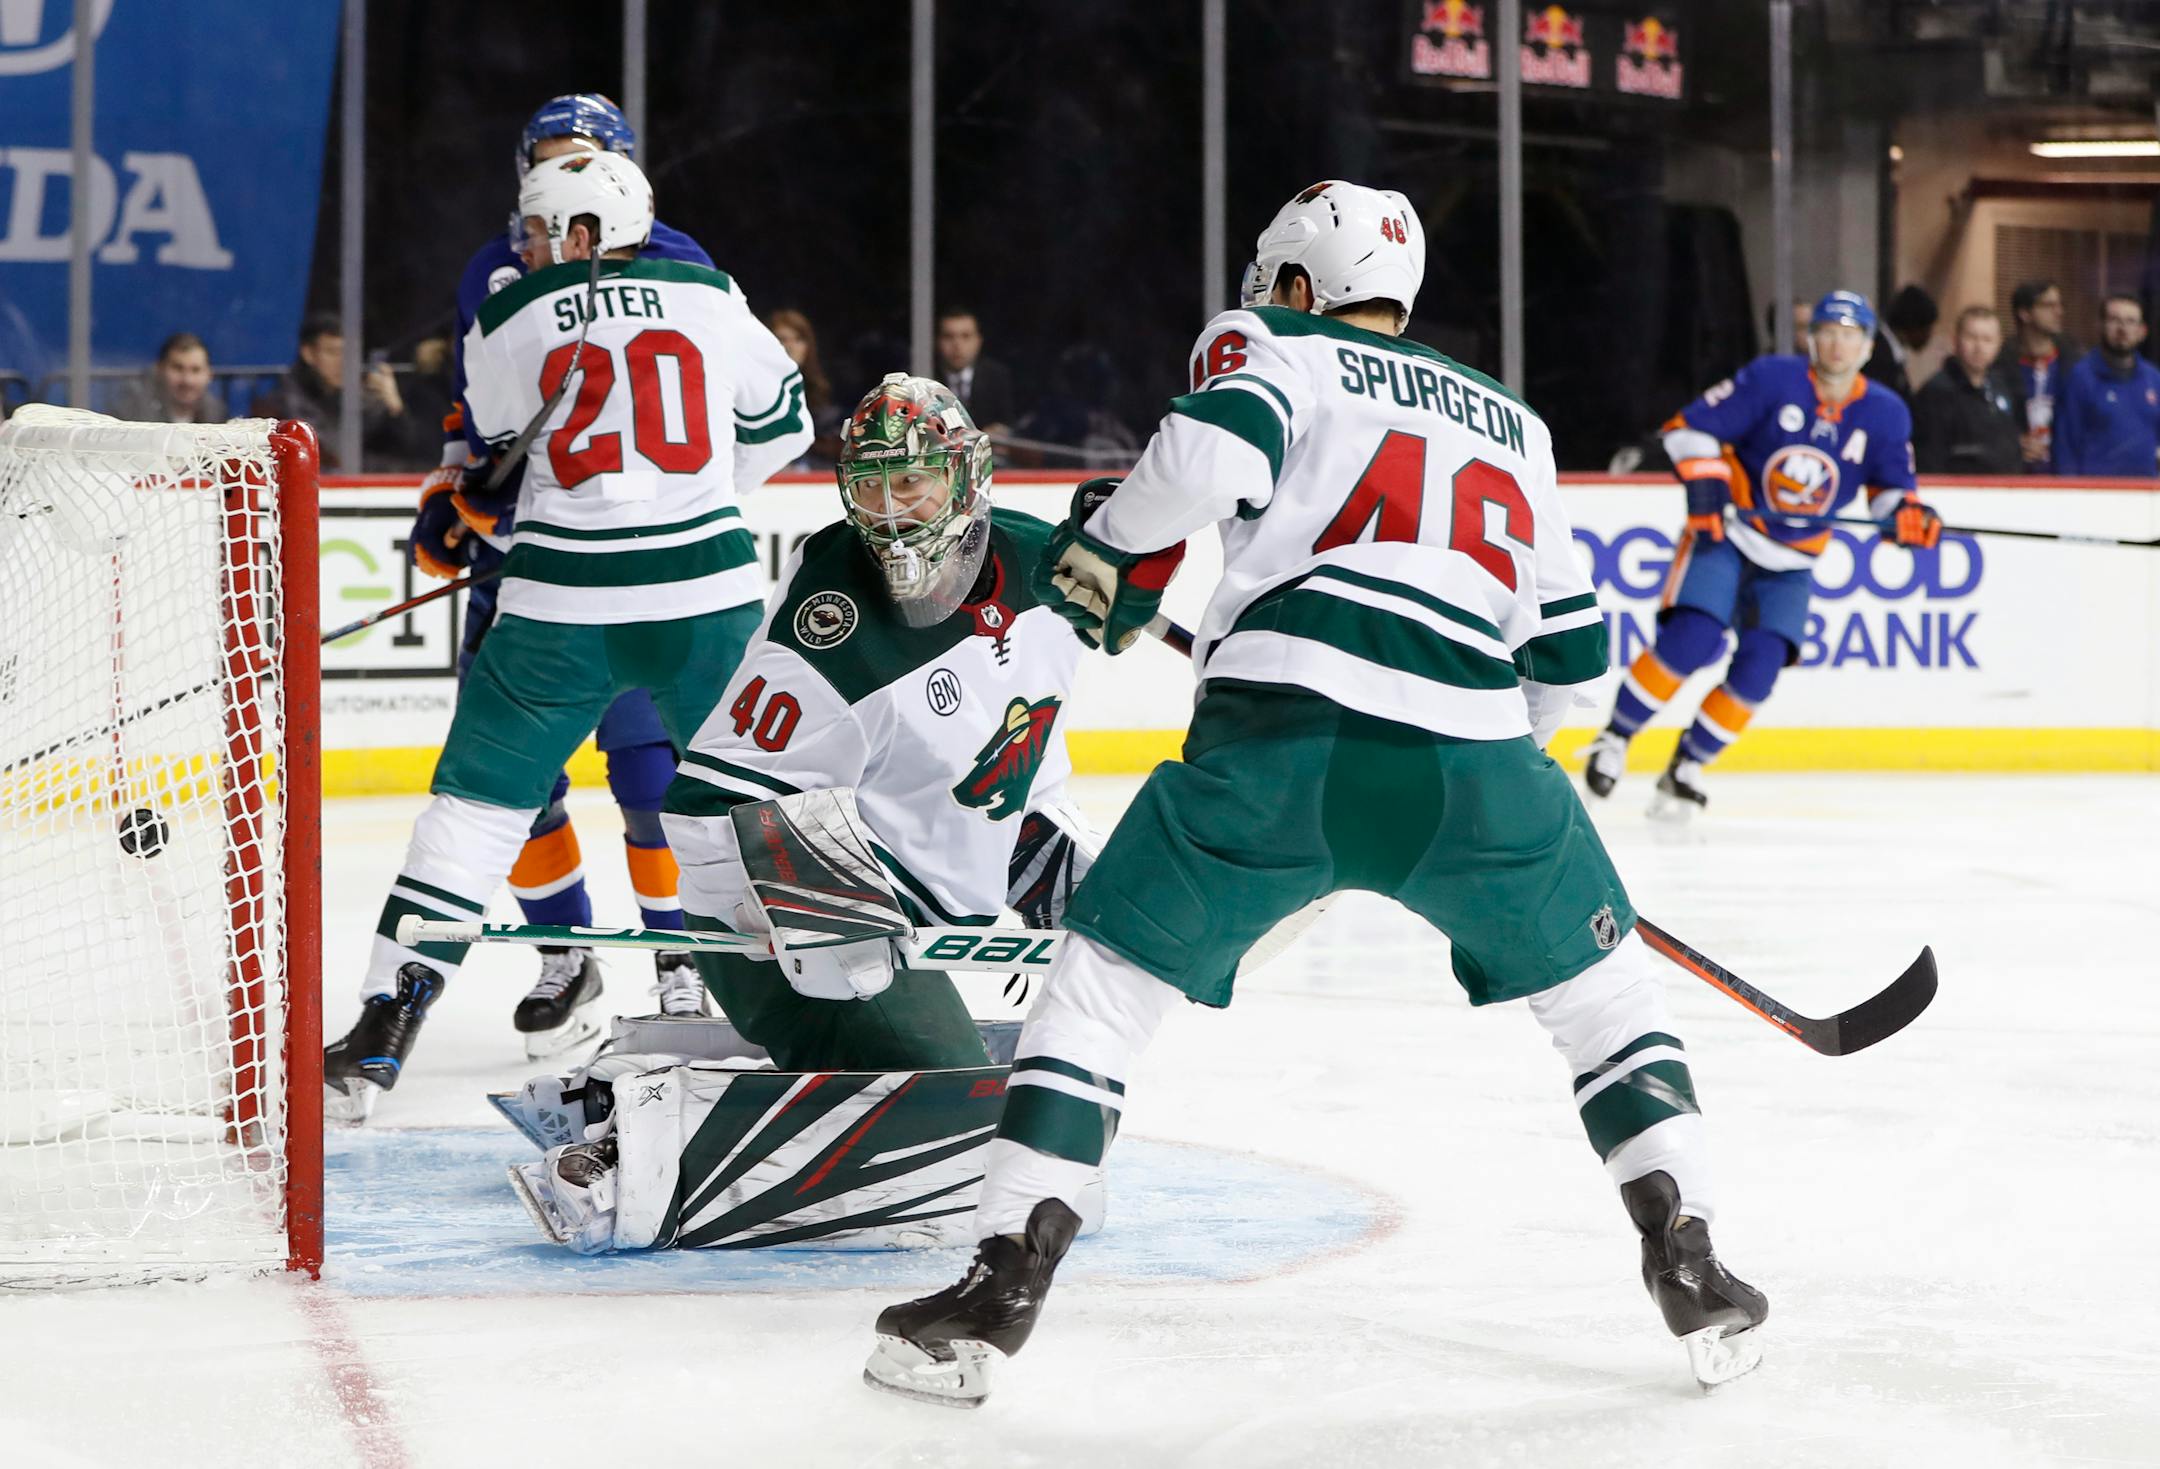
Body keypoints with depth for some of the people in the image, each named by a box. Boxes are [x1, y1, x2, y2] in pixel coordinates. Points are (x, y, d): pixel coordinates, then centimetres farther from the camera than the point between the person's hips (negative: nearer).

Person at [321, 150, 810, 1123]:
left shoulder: (504, 324, 3)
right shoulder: (707, 296, 7)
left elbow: (504, 470, 14)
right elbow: (780, 422, 17)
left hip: (561, 606, -1)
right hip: (706, 595, 1)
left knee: (478, 802, 5)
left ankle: (385, 1030, 0)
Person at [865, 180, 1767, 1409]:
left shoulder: (1266, 346, 18)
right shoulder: (1510, 419, 30)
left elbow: (1209, 453, -5)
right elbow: (1569, 651, 28)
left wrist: (1108, 560, 12)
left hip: (1280, 739, -2)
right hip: (1472, 761, 2)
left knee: (1106, 977, 10)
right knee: (1604, 984, 23)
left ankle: (1002, 1289, 2)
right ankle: (1691, 1269, 15)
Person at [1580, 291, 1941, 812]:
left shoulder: (1885, 414, -1)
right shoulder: (1771, 379, -11)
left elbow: (1890, 486, 9)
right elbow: (1689, 428, -8)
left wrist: (1907, 515, -13)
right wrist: (1705, 484, -22)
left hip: (1791, 563, 4)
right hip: (1725, 534, -3)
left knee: (1759, 666, -12)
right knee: (1692, 641, -22)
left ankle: (1686, 768, 3)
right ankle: (1615, 740, -5)